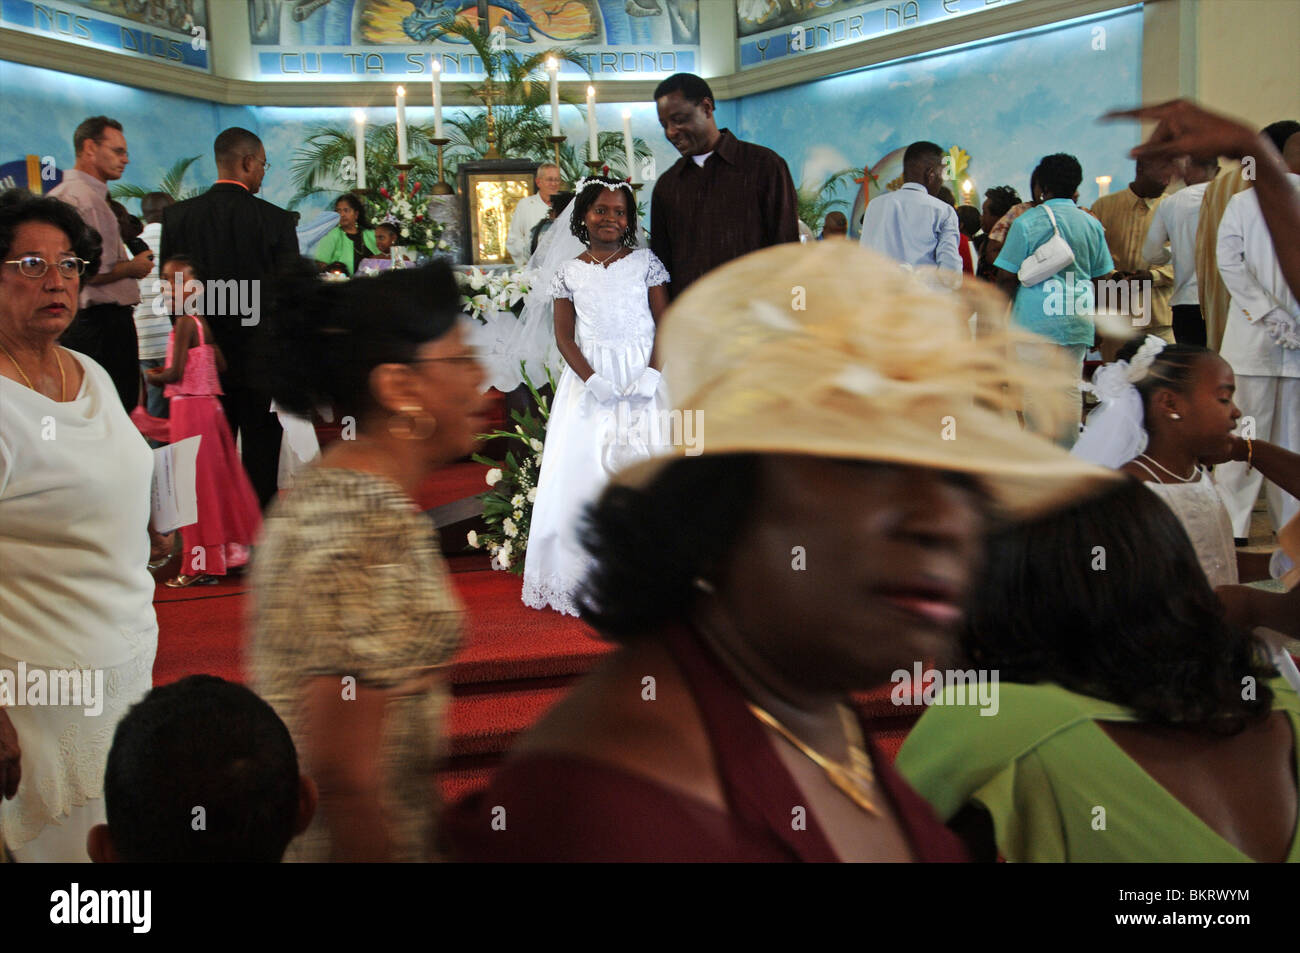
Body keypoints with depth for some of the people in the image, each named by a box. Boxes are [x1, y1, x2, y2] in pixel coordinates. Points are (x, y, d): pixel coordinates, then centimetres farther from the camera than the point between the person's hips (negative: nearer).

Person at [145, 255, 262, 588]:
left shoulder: (184, 323, -15)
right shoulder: (202, 322, 11)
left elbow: (175, 374, -20)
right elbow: (220, 364, 17)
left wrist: (154, 377, 0)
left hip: (189, 407, -9)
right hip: (208, 403, 9)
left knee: (196, 485, -3)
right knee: (216, 482, 14)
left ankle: (200, 564, 2)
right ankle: (228, 551, 23)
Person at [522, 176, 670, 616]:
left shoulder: (645, 262, 3)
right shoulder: (570, 272, 5)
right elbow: (564, 337, 3)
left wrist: (652, 373, -14)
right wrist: (592, 379, -12)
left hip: (642, 378, -1)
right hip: (589, 379, 1)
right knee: (585, 472, -1)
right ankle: (591, 577, 7)